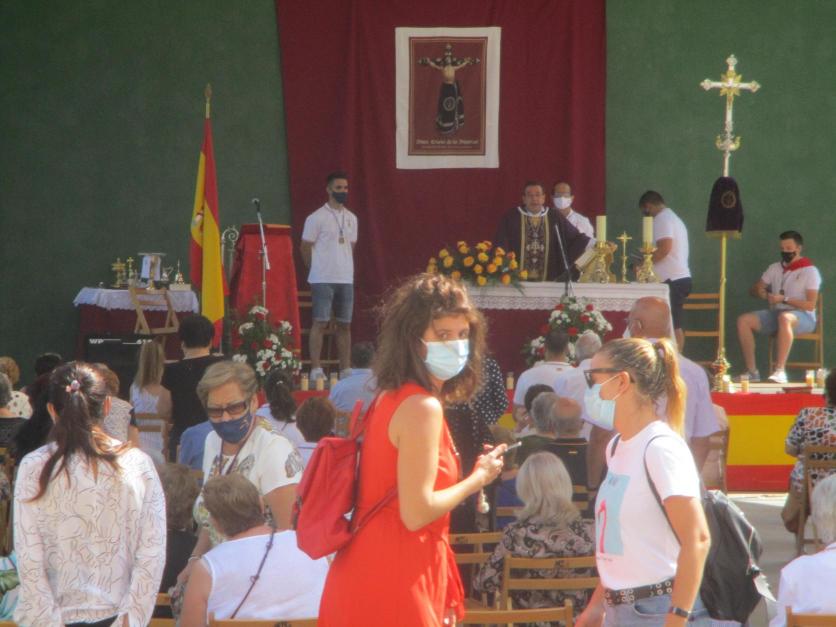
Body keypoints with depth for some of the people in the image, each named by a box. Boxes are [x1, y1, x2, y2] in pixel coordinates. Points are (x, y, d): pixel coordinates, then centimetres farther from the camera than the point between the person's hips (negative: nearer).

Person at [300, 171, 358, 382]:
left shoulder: (351, 218, 13)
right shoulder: (316, 218, -6)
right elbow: (306, 248, -1)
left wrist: (345, 268, 15)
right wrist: (317, 270, 6)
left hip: (346, 279, 6)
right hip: (323, 279, -6)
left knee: (345, 324, 7)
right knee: (320, 323, -7)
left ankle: (345, 369, 11)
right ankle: (316, 370, -7)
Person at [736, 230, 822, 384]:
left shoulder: (810, 271, -3)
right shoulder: (775, 268, 15)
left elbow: (810, 305, -11)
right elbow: (754, 289, 19)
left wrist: (784, 299, -21)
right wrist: (760, 292, -7)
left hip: (802, 316, -6)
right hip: (775, 313, 6)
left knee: (784, 317, -42)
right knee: (743, 320, -18)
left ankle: (780, 370, -48)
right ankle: (752, 371, -19)